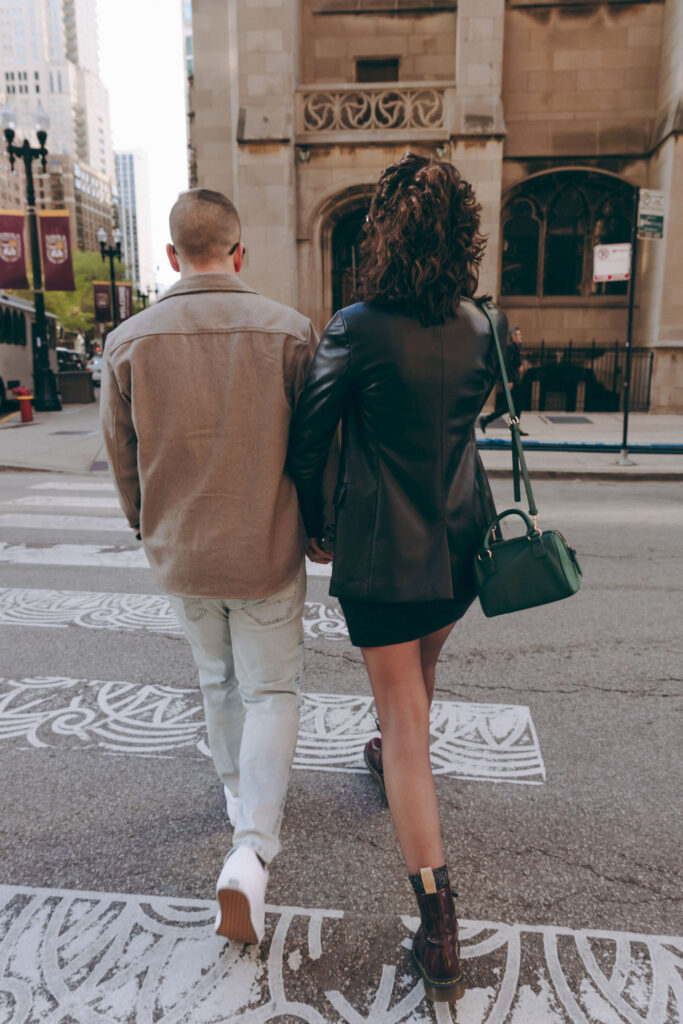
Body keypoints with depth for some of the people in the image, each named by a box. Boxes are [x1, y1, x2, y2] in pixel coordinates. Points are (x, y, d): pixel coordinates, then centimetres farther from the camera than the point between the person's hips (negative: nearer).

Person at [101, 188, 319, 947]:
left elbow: (122, 456, 4)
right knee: (271, 692, 14)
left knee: (217, 682, 24)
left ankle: (238, 795, 45)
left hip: (179, 556, 3)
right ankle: (251, 849, 3)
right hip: (267, 551, -2)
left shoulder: (129, 341, -6)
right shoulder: (289, 331, -12)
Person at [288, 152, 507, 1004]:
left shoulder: (357, 329, -16)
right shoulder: (483, 329, 0)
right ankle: (390, 760, 60)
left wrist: (313, 526, 6)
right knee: (421, 670, 30)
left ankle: (438, 930, 8)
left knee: (404, 720, 3)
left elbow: (307, 442, -9)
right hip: (461, 541, 6)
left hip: (382, 548, -5)